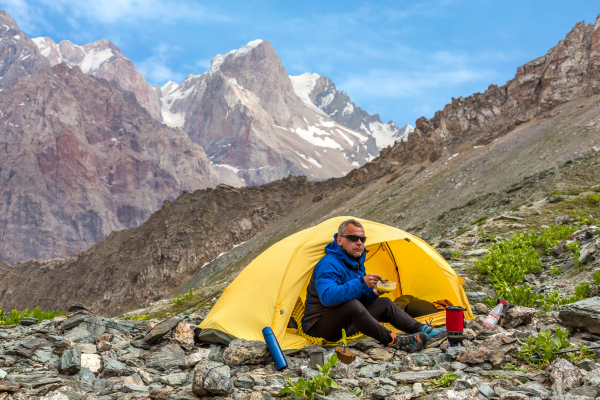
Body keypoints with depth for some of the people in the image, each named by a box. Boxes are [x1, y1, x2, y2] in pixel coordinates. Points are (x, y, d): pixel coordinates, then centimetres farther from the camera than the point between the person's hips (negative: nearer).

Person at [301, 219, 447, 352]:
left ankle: (422, 330, 4)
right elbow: (327, 297, -42)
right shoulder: (328, 264, -23)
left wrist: (373, 293, -11)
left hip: (346, 323, 10)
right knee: (350, 303, -37)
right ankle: (392, 341, -30)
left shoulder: (357, 263, 9)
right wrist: (361, 283, -43)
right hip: (320, 327, -10)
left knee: (384, 303, 9)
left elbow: (362, 303, 12)